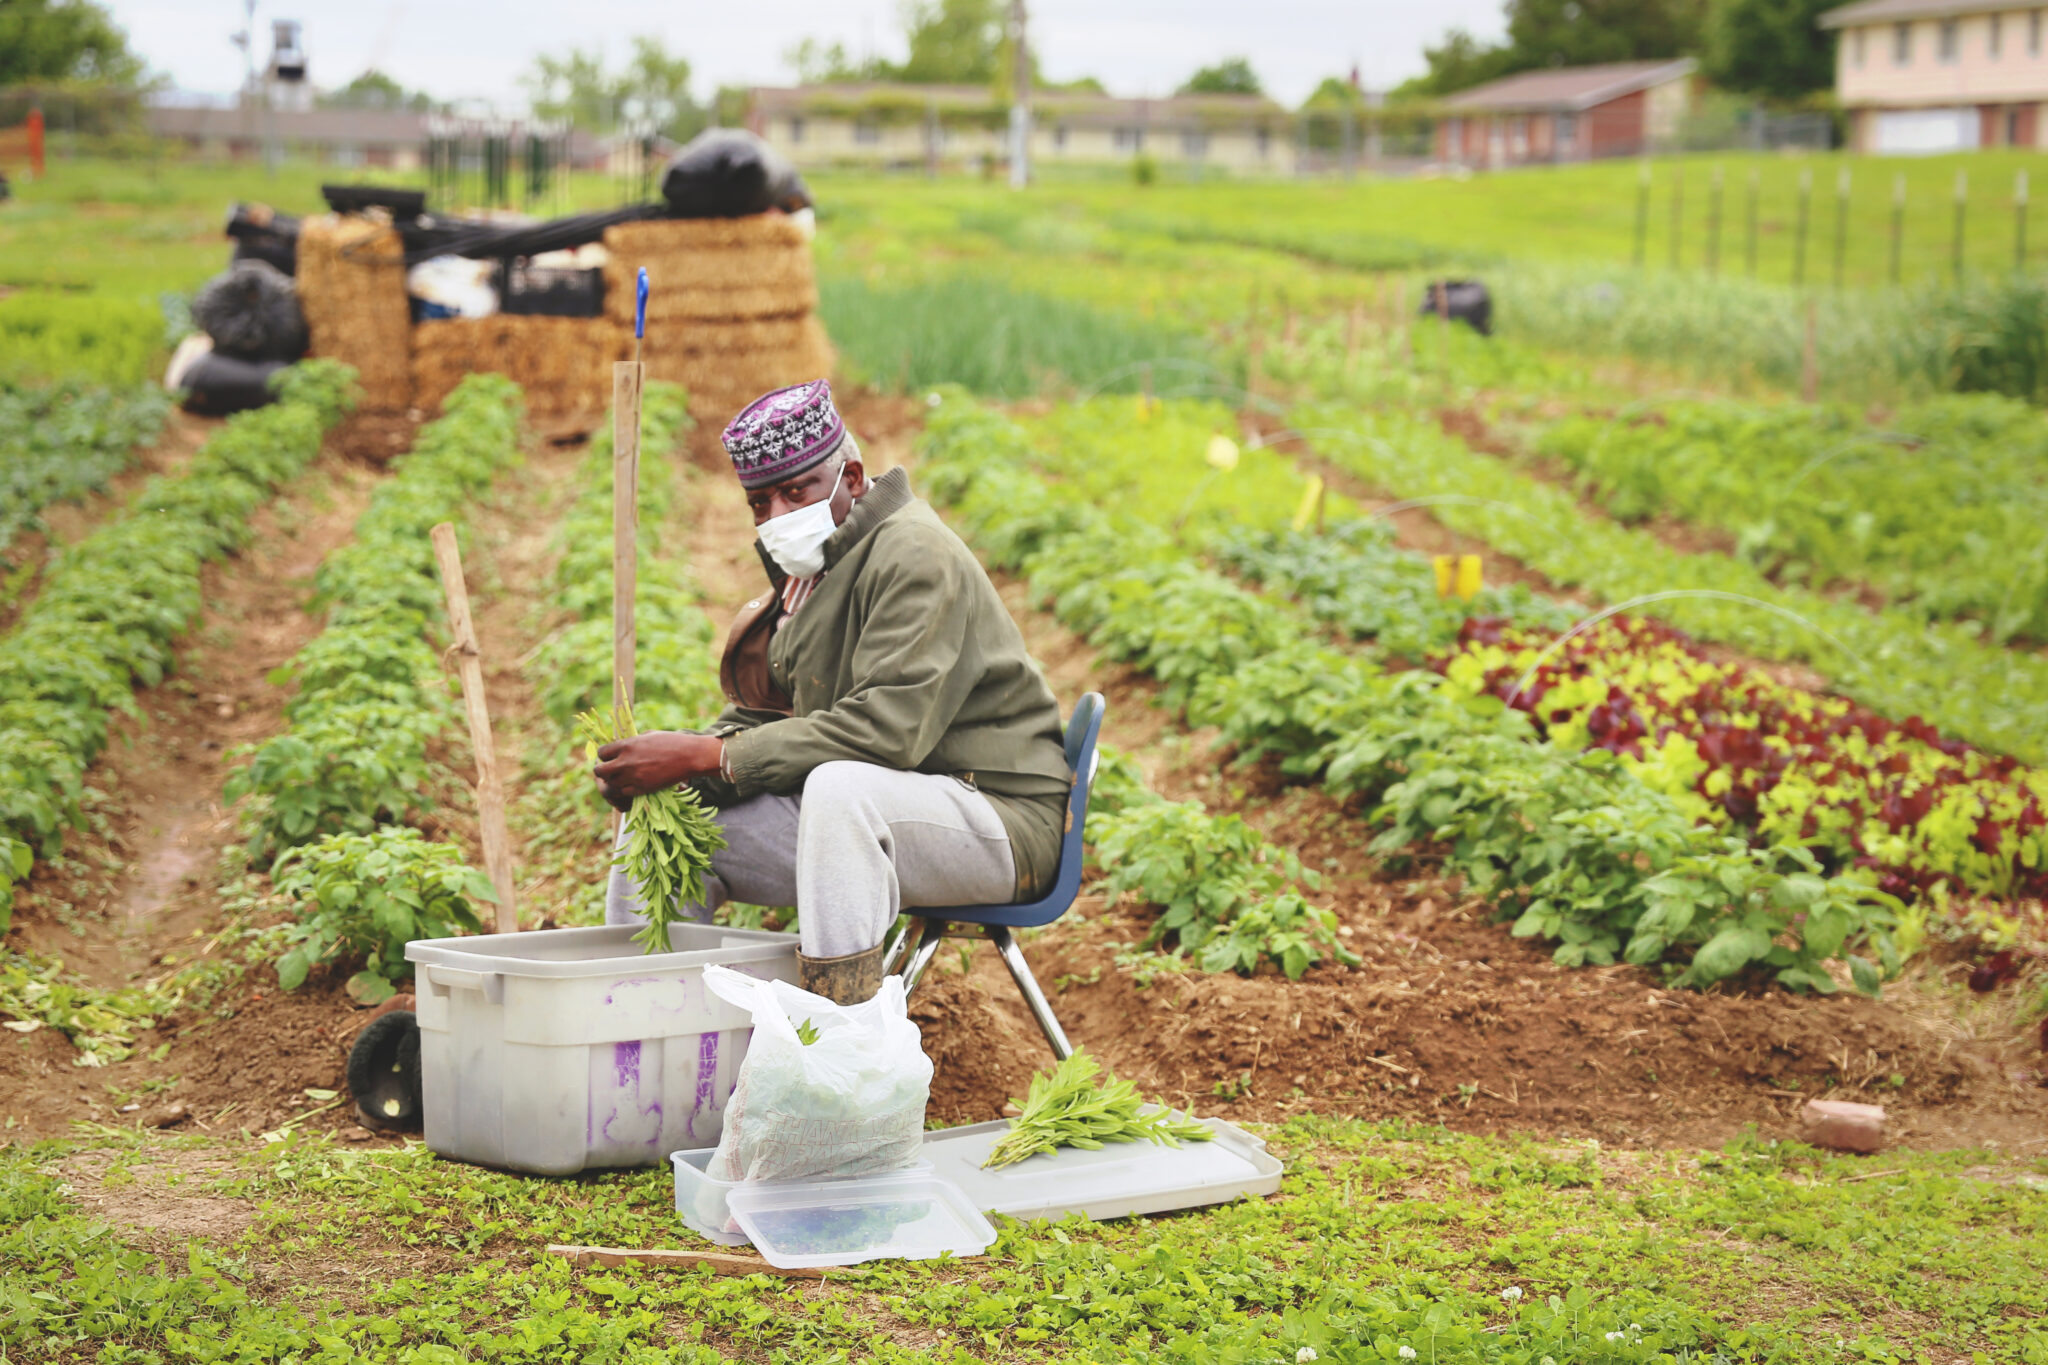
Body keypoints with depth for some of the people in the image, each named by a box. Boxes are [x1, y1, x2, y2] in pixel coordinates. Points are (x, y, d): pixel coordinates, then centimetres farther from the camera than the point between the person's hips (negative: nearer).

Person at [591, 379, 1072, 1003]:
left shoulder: (912, 552, -14)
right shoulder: (807, 569, 15)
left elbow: (888, 729, -26)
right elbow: (759, 718, 14)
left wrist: (708, 757, -26)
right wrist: (677, 761, -10)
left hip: (996, 820, -9)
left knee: (840, 786, -38)